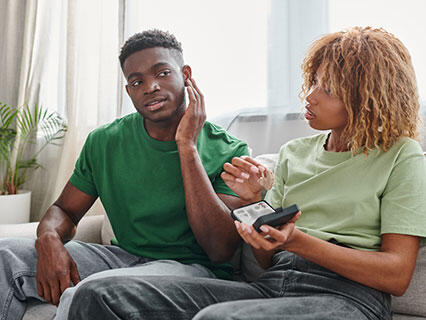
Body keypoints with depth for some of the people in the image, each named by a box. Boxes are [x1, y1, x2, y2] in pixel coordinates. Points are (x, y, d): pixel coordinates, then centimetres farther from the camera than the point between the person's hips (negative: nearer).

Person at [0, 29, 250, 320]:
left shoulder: (230, 151, -9)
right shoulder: (105, 142, 3)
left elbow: (221, 251, -19)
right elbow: (65, 210, 11)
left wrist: (187, 145, -21)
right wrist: (49, 238, -16)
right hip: (124, 257, 5)